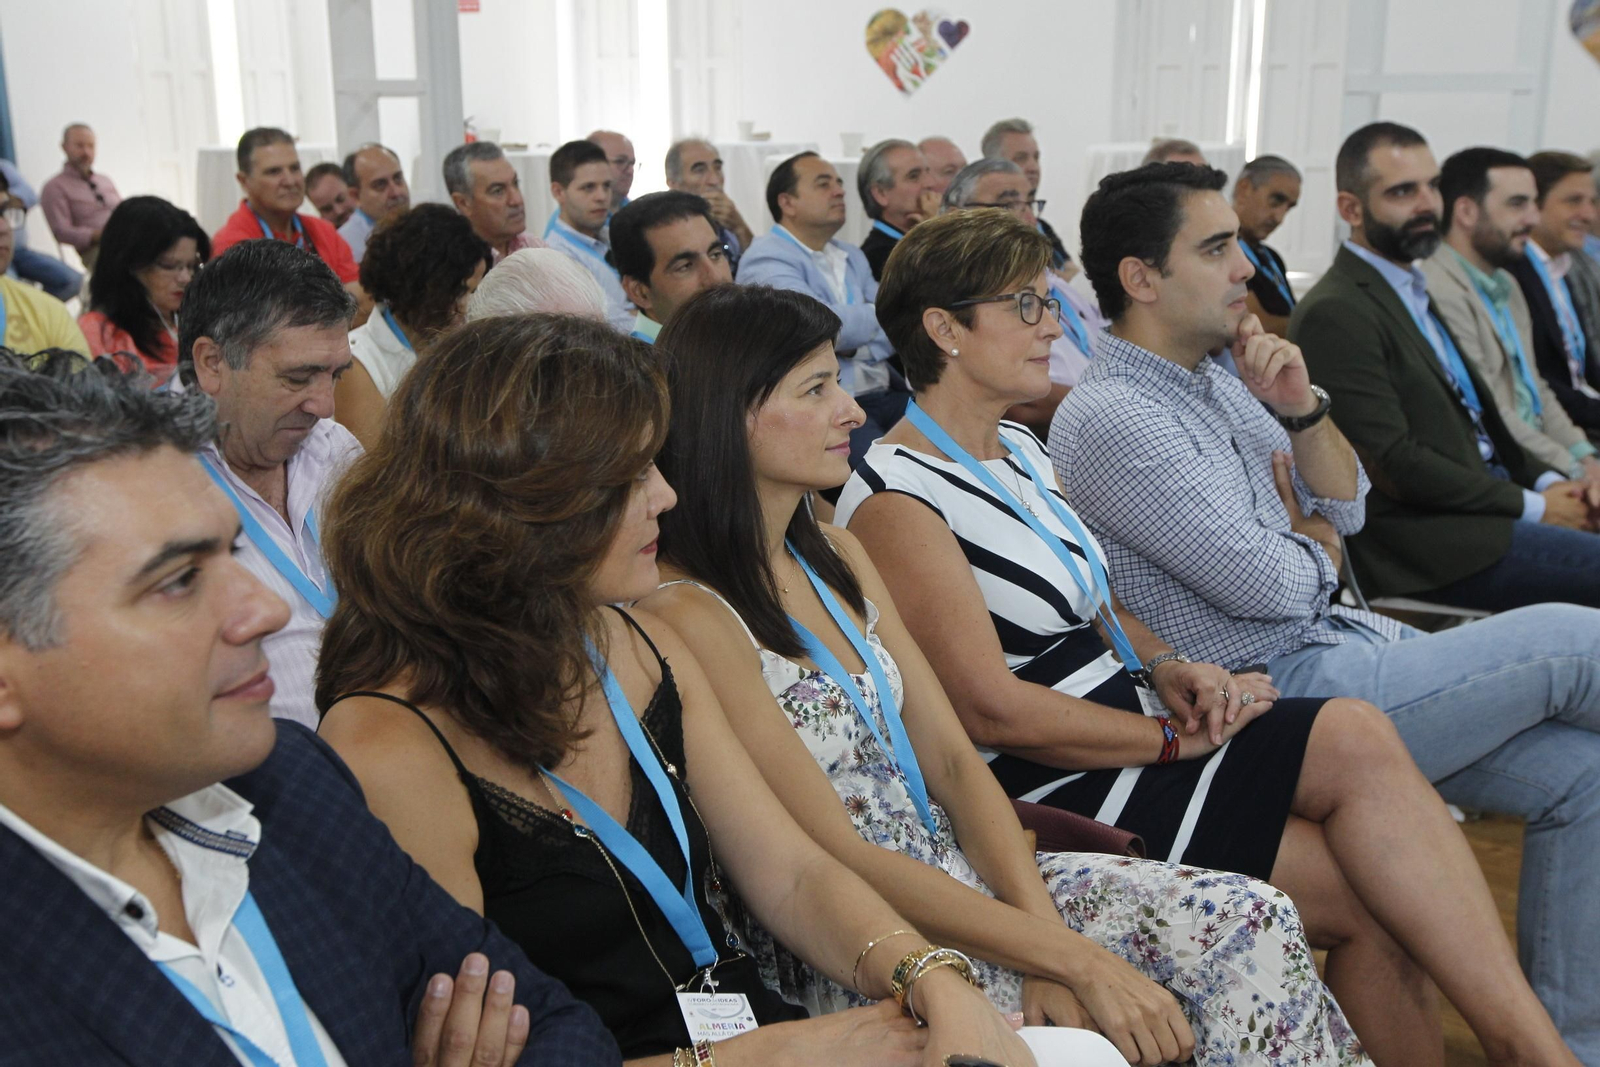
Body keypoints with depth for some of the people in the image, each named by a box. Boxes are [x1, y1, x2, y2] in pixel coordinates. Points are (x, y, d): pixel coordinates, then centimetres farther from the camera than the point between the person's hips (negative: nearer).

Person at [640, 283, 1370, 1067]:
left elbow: (953, 759, 4)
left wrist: (1046, 935, -11)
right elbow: (841, 858, -19)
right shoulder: (688, 614, -17)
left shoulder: (834, 555, 9)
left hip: (959, 876, 7)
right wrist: (1076, 961, -19)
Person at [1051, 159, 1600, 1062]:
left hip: (1347, 648, 9)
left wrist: (1302, 407, -4)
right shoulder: (1111, 417, -17)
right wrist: (1315, 538, 4)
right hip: (1276, 695, -9)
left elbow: (1347, 506, 14)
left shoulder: (1218, 378, 12)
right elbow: (1270, 586, -18)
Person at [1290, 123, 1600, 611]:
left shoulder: (1412, 291, 16)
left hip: (1492, 502, 9)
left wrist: (1547, 482, 4)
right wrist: (1532, 506, -11)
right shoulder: (1335, 314, -14)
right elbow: (1395, 465, -18)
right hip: (1427, 540, -9)